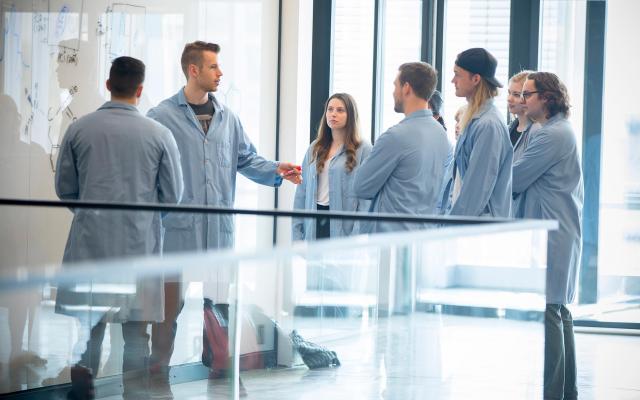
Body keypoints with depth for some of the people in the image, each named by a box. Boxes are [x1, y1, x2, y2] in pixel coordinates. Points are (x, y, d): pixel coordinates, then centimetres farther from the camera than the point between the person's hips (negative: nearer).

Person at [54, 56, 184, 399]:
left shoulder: (79, 129, -3)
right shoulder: (159, 135, -5)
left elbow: (64, 188, 4)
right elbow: (173, 195, 0)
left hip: (91, 239, 1)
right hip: (140, 242, -1)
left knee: (89, 323, 9)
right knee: (136, 327, 8)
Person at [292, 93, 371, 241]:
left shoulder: (363, 150, -2)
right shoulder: (315, 148, 13)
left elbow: (366, 199, -8)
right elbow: (302, 192, 11)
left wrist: (357, 239, -15)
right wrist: (297, 233, 4)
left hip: (343, 227, -4)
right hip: (314, 226, 4)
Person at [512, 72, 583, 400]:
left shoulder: (551, 135, -16)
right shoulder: (563, 132, 17)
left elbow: (514, 179, -15)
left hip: (549, 236, -11)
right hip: (564, 234, 11)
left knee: (547, 313, -9)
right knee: (559, 312, 13)